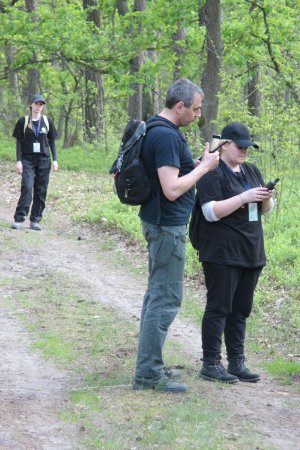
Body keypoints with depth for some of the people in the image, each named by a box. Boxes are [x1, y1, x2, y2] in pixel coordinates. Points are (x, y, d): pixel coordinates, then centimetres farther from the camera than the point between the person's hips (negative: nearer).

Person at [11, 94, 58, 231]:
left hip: (44, 160, 3)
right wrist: (19, 161, -5)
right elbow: (19, 142, 2)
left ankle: (35, 221, 5)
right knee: (27, 187, -17)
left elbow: (52, 141, 12)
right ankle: (19, 219, -16)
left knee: (41, 191, 0)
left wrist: (55, 159, 5)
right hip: (28, 160, -2)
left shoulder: (48, 121, 8)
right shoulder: (23, 121, 2)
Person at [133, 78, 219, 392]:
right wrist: (204, 167, -14)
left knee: (157, 294, 16)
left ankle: (149, 364, 24)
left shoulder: (155, 129, 10)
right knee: (166, 299, -6)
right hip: (168, 225, -11)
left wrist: (199, 162, 9)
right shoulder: (167, 136, -22)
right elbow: (172, 189, -26)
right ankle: (148, 373, -4)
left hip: (159, 222, 11)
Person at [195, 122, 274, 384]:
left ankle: (237, 362, 14)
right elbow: (211, 211, -17)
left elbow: (266, 209, 19)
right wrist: (245, 197, -22)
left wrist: (266, 199, -5)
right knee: (219, 308, -5)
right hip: (222, 254, -7)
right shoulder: (212, 173, -7)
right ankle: (211, 364, 0)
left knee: (241, 310, 9)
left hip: (251, 253, 7)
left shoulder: (252, 171, 15)